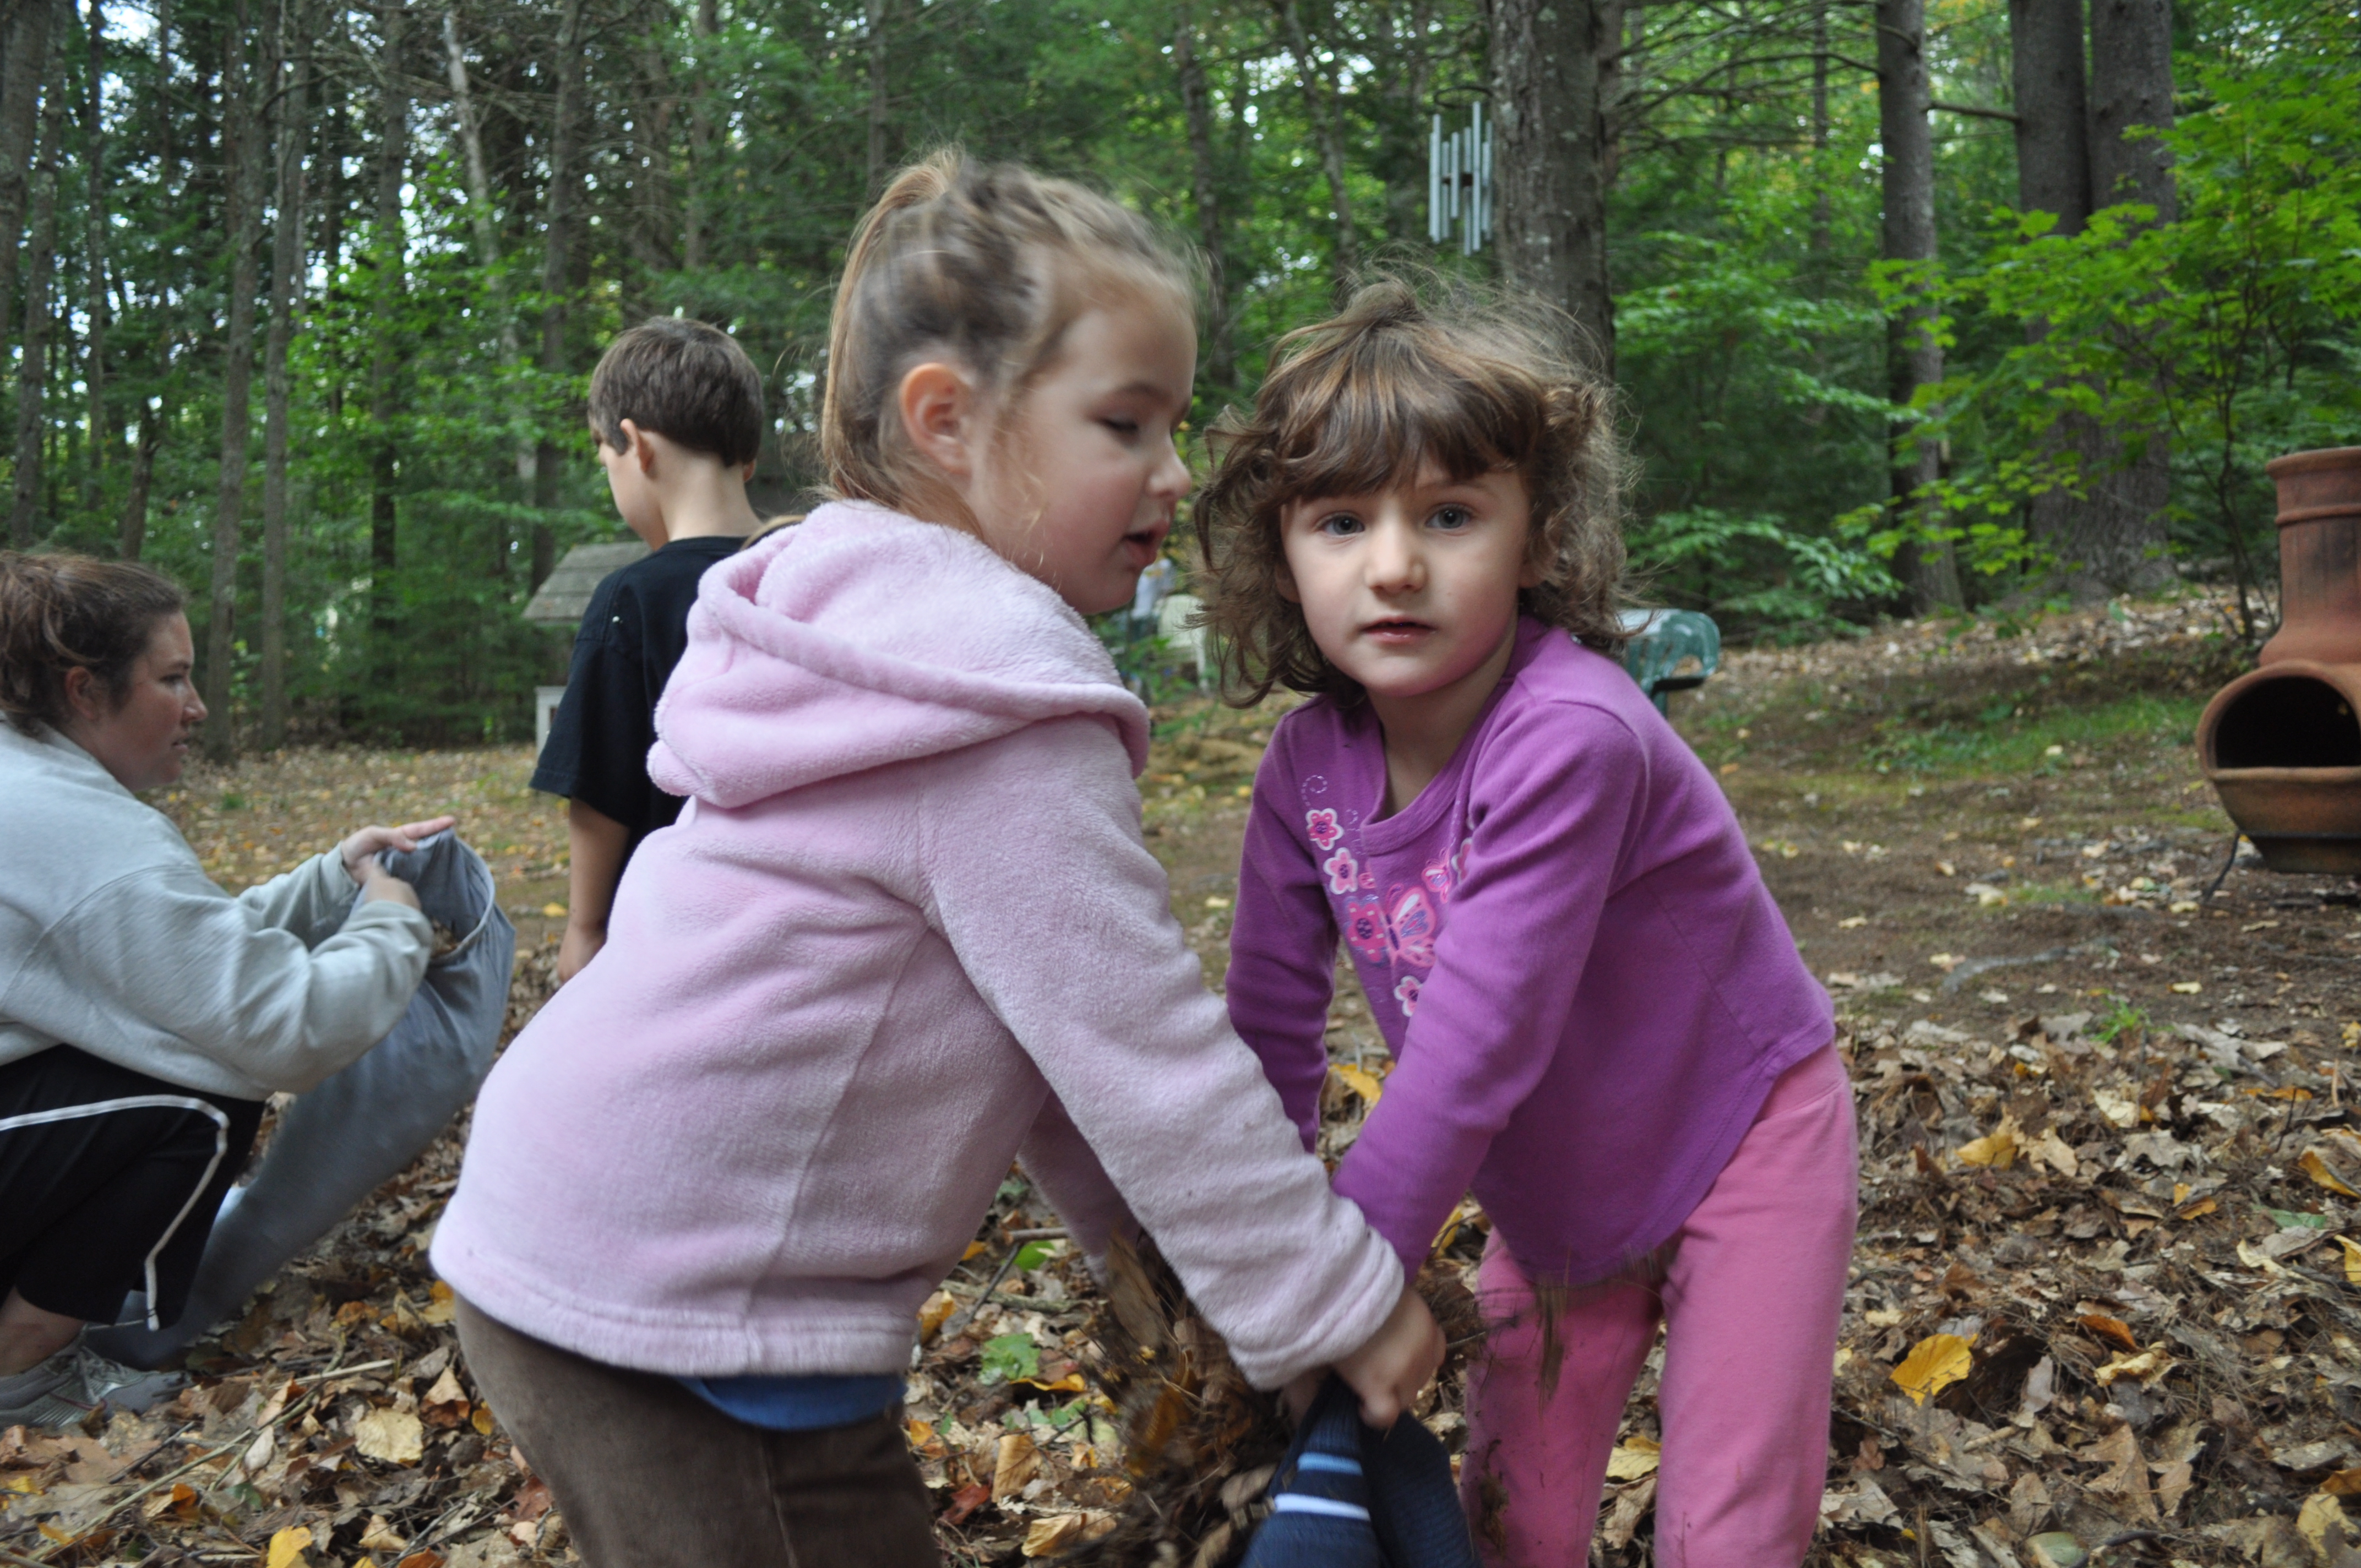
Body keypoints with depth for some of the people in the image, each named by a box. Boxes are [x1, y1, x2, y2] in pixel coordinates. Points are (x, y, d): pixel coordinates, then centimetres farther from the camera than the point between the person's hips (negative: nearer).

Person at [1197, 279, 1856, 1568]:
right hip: (1553, 1191, 5)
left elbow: (1479, 1040, -36)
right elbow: (1270, 1017, -7)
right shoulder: (1308, 764, -14)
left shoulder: (1569, 735, -34)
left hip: (1738, 1149, -5)